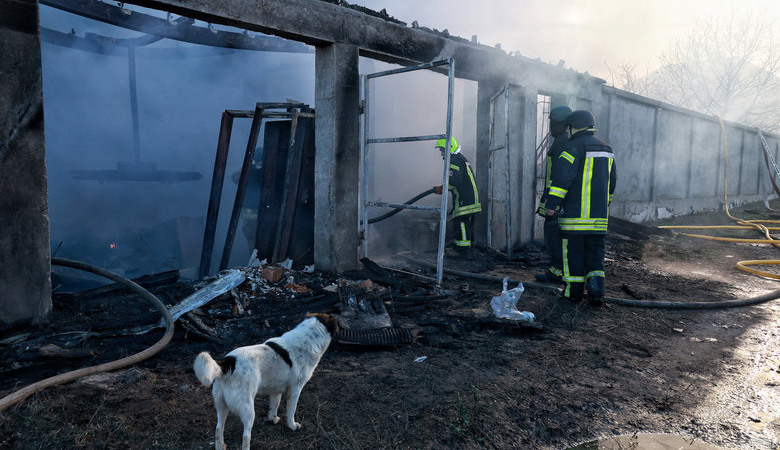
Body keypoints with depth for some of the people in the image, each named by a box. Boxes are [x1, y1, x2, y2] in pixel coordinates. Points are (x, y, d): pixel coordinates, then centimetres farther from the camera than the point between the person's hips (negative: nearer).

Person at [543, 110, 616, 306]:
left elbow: (562, 176, -20)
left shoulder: (574, 146, -9)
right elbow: (611, 180, 24)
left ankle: (574, 292, 10)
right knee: (595, 252, 11)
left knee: (573, 250, 3)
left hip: (575, 210, -6)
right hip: (599, 213, 7)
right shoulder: (606, 148, 16)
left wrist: (552, 203, -20)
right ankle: (596, 291, 0)